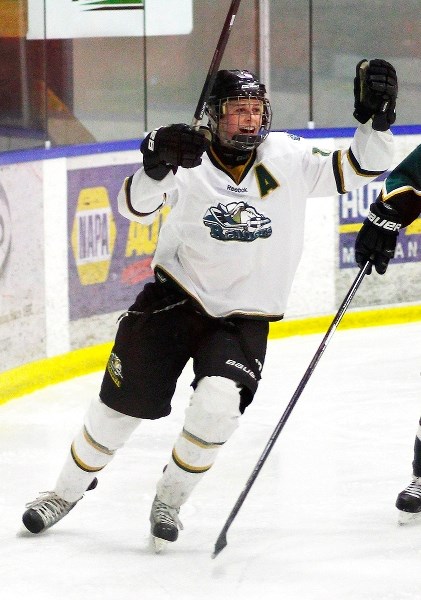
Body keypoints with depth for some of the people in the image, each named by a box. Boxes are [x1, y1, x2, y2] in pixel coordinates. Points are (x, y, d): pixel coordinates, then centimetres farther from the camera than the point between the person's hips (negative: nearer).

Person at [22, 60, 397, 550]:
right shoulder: (190, 165, -12)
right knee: (121, 403, 5)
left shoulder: (288, 158, -6)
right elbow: (135, 206, -23)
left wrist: (375, 116, -21)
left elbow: (362, 168, -4)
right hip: (175, 298, 0)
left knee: (218, 403, -23)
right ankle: (68, 491, 29)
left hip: (243, 319, 0)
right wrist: (157, 165, -43)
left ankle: (170, 499, 1)